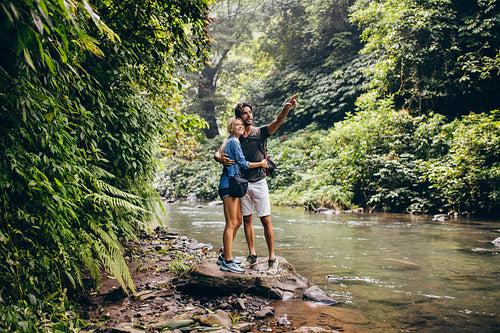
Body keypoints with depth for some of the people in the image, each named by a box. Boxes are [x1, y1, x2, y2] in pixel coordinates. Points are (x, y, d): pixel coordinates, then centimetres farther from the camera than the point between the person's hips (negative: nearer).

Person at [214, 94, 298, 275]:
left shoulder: (260, 132, 1)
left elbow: (277, 122, -15)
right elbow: (218, 152, 6)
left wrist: (286, 108, -35)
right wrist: (220, 158, -20)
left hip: (259, 183, -3)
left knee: (266, 220, -4)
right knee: (247, 220, 9)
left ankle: (272, 258, 2)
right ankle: (252, 255, 22)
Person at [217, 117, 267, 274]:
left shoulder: (229, 141, 22)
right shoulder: (234, 141, -8)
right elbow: (242, 163, -9)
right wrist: (260, 164, 1)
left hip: (232, 185, 10)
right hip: (229, 185, -10)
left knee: (238, 221, 13)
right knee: (231, 224, -9)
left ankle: (224, 255, 21)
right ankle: (227, 262, -5)